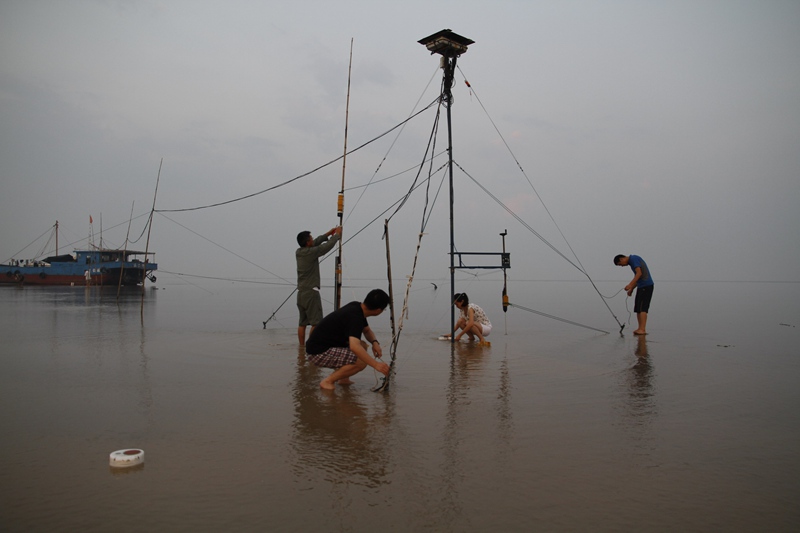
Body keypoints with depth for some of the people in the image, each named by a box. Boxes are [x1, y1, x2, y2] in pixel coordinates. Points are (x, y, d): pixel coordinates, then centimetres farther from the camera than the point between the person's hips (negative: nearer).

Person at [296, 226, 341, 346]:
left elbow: (315, 243, 24)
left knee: (302, 323, 9)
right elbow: (328, 245, 0)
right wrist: (337, 235, 17)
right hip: (311, 292, -8)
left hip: (301, 292, 8)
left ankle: (302, 347, 12)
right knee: (315, 323, -6)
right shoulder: (312, 252, -12)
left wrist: (327, 234, 29)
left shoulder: (298, 252, 9)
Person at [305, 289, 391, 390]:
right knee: (362, 361, -20)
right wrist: (375, 364, -40)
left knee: (363, 346, 12)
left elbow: (367, 331, 19)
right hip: (317, 352, -10)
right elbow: (354, 347, -39)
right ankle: (328, 381, -6)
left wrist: (375, 342, -2)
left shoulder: (357, 307, 4)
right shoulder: (355, 316, -24)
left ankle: (343, 379, 14)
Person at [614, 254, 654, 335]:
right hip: (641, 286, 10)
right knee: (638, 308, 9)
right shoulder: (631, 262, 20)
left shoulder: (633, 259, -10)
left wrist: (630, 285, -25)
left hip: (646, 286, -10)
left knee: (642, 308, -13)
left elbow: (639, 273, -21)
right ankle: (640, 329, 12)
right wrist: (631, 289, 21)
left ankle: (642, 329, -15)